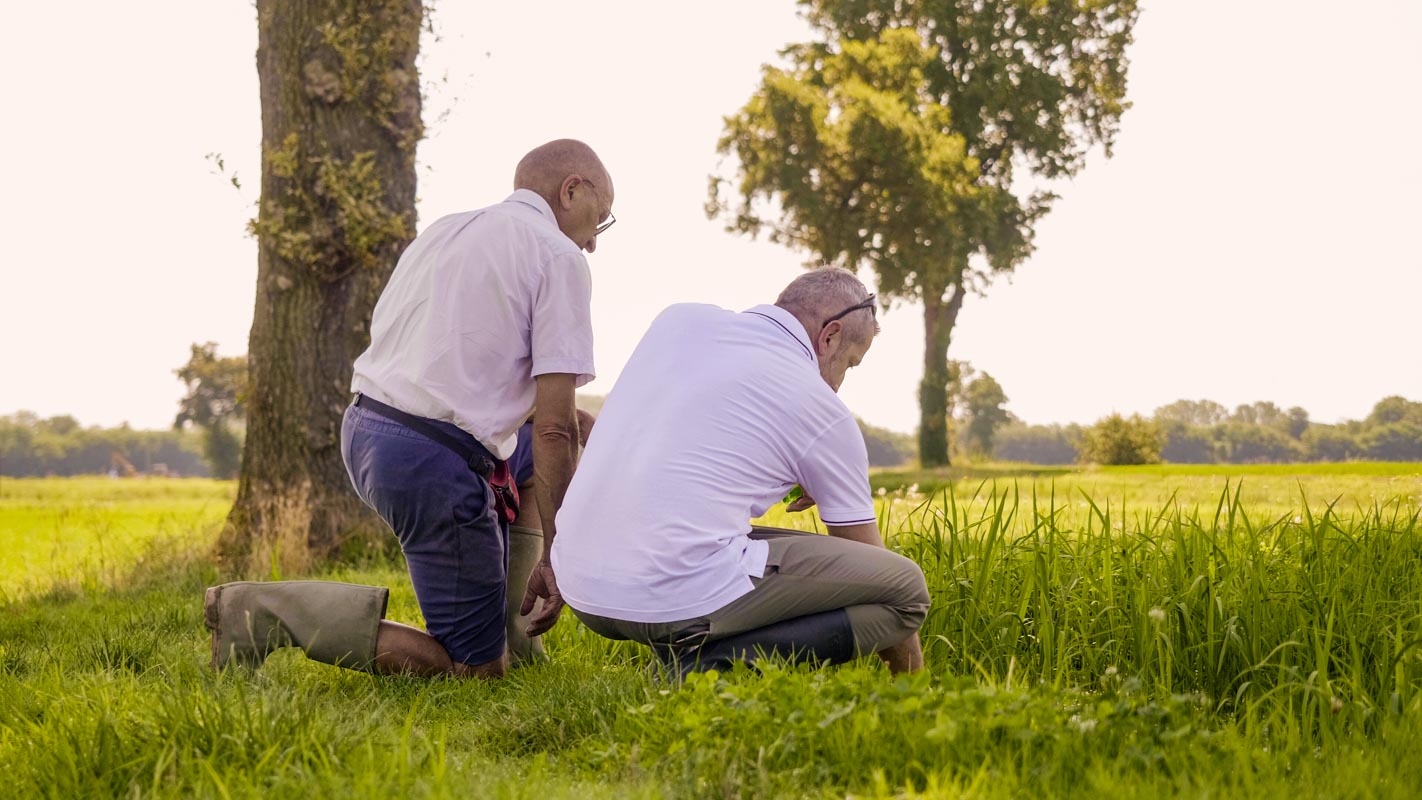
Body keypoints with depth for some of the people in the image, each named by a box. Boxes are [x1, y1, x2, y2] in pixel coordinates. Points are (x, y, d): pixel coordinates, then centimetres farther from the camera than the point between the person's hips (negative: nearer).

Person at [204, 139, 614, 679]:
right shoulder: (558, 256, -5)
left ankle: (508, 634, 23)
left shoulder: (440, 232, 18)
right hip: (435, 462, -9)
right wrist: (555, 556, -7)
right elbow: (553, 425, -11)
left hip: (364, 428, 9)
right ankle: (268, 611, -9)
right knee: (472, 671, 1)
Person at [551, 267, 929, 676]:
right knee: (906, 585, 3)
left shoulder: (680, 319, 13)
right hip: (683, 598, -7)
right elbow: (883, 577, 13)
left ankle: (685, 654, 9)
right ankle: (718, 662, -10)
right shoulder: (823, 410, 3)